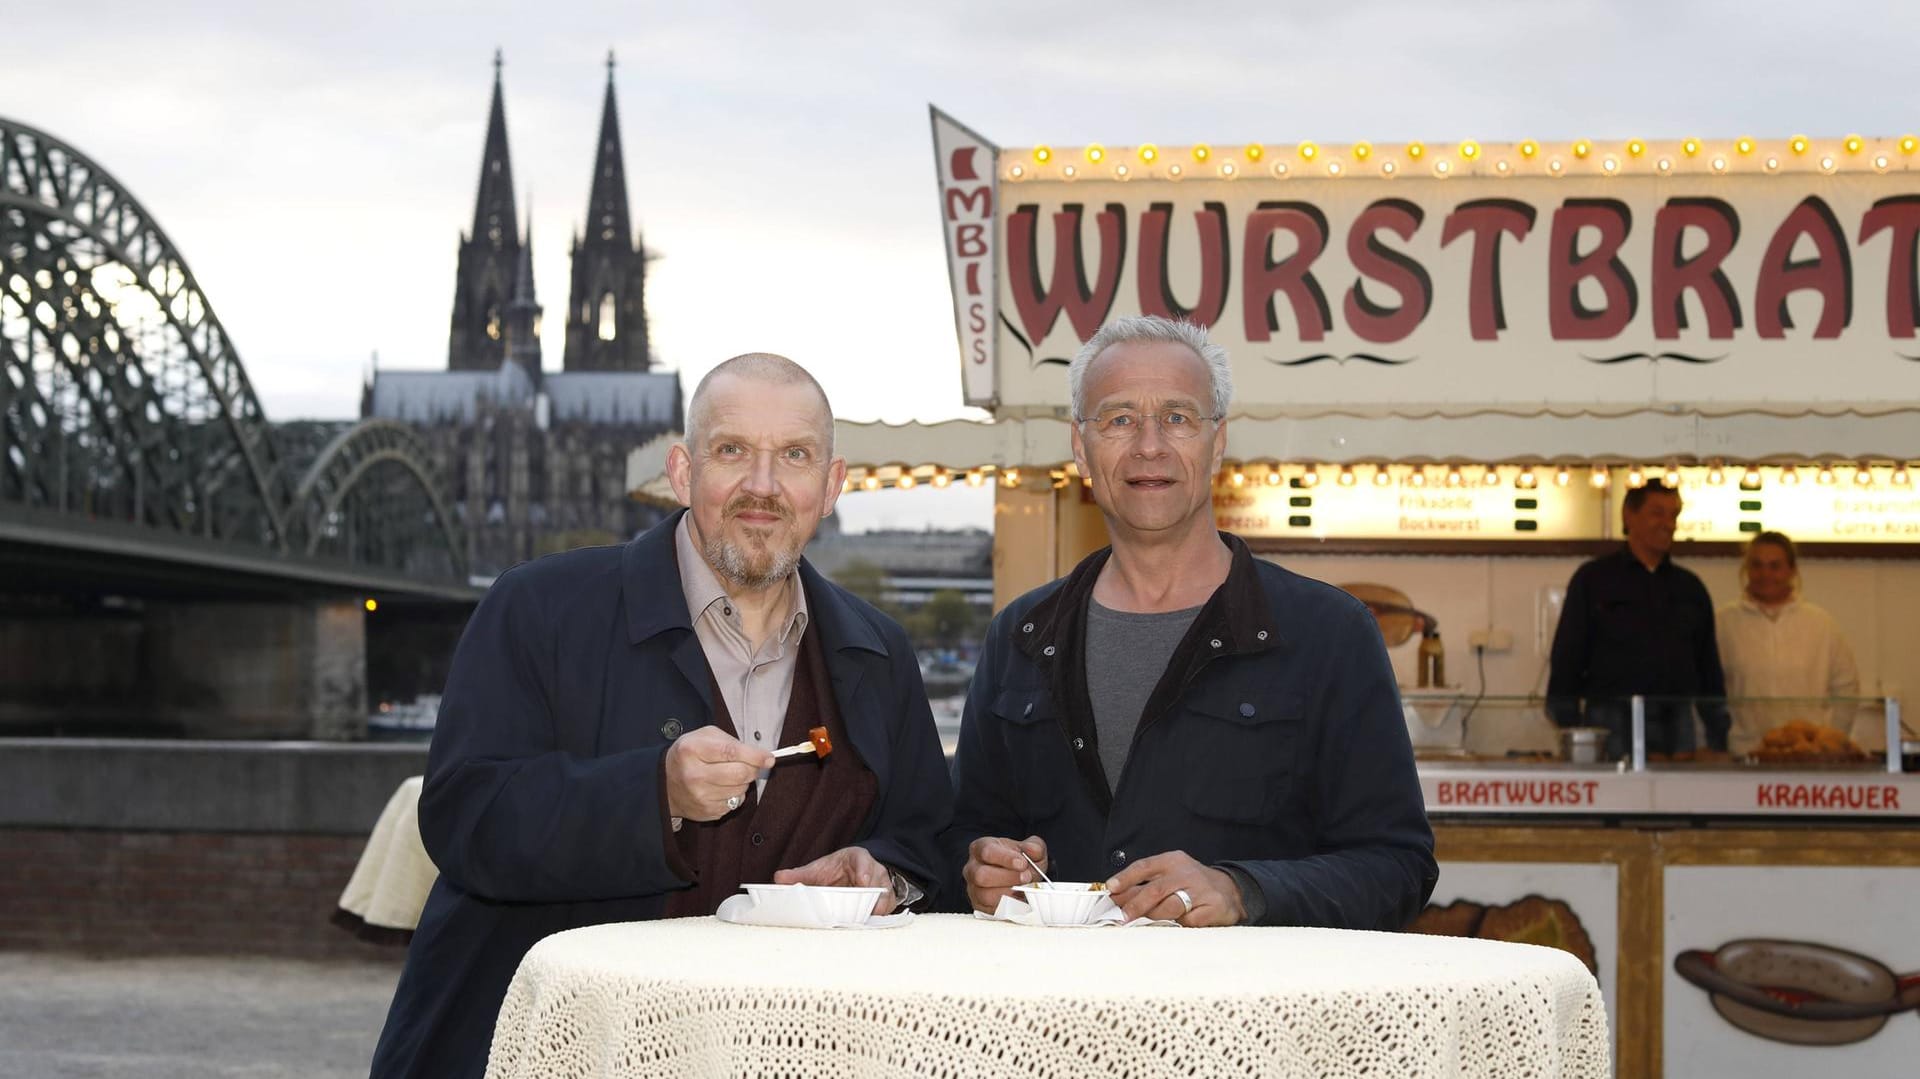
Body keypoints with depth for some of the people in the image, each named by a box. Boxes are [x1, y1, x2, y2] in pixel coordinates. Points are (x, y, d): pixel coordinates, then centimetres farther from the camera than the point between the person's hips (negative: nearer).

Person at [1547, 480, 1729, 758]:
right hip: (1611, 724, -3)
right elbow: (1566, 660, 2)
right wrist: (1571, 738, -6)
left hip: (1676, 724, 4)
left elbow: (1709, 669, 19)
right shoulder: (1593, 579, 4)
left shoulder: (1690, 587, 15)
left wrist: (1718, 741, 10)